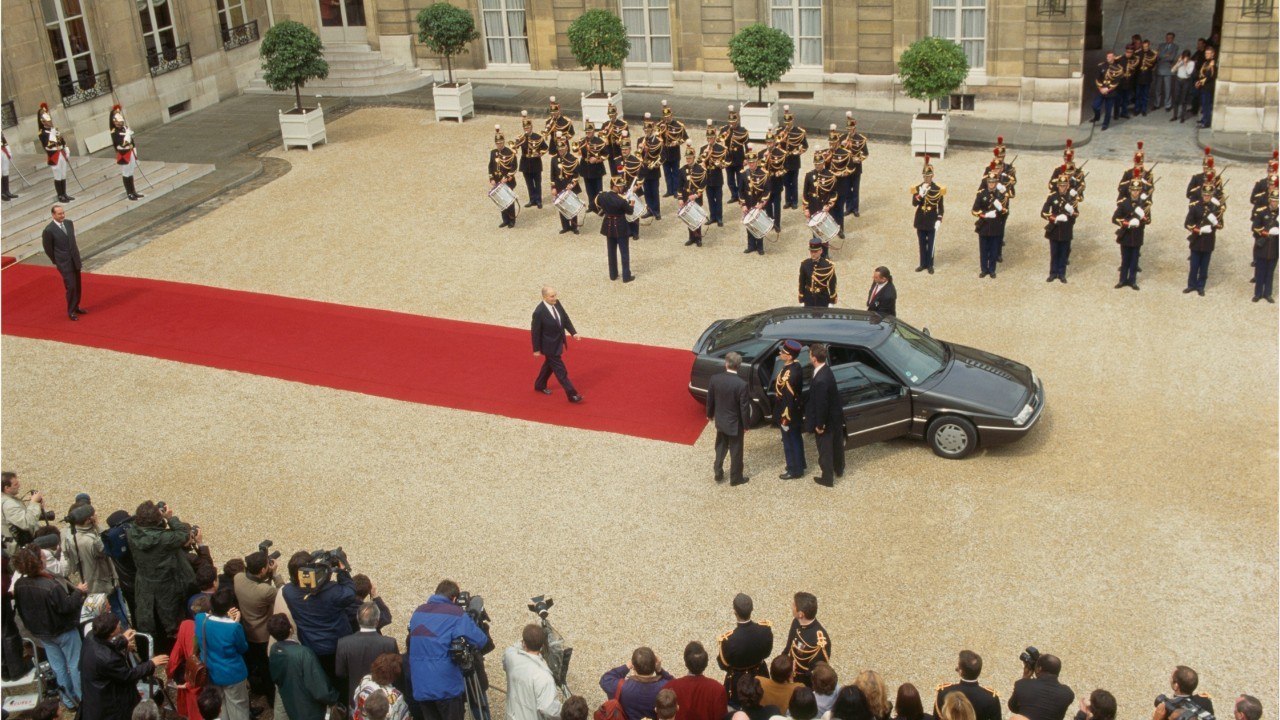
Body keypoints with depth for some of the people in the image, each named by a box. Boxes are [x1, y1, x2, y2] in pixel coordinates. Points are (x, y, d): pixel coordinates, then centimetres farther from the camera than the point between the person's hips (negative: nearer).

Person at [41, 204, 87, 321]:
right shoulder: (49, 230, -16)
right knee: (71, 286, -6)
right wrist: (56, 262, 3)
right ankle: (71, 311, 10)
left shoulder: (69, 223, 2)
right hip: (64, 263, -6)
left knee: (77, 286, 14)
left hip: (75, 260, 6)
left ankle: (76, 307, 31)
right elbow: (48, 249, -6)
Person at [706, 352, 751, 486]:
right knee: (736, 451, 13)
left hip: (720, 420, 4)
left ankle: (718, 473, 34)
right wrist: (746, 425, -4)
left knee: (720, 448, 24)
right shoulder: (741, 384, -26)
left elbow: (710, 399, 0)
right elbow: (744, 407, -19)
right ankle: (735, 478, 26)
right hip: (735, 423, -4)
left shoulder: (715, 379, -13)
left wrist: (710, 414, 18)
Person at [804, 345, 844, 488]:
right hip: (835, 416, 9)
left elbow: (821, 404, -28)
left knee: (825, 450, 11)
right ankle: (839, 470, 48)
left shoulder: (820, 380, -36)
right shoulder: (825, 370, -5)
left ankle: (828, 479, 26)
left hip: (826, 420, -9)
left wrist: (819, 425, -17)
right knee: (836, 445, 27)